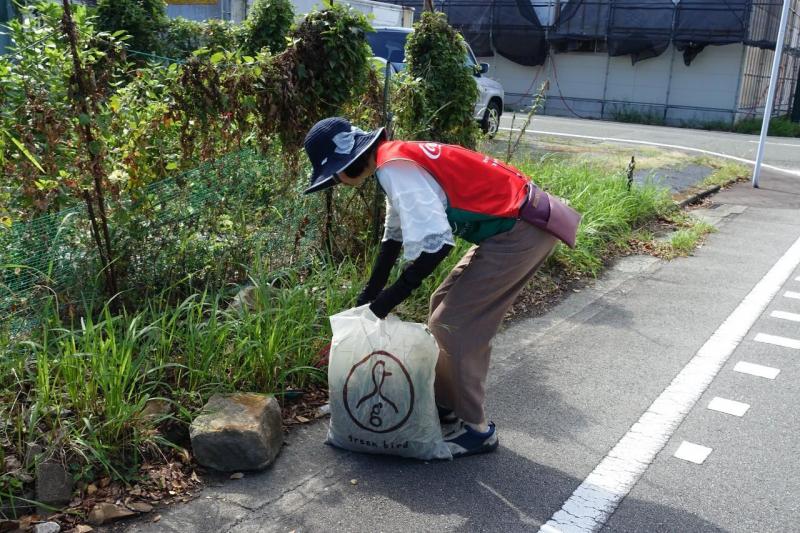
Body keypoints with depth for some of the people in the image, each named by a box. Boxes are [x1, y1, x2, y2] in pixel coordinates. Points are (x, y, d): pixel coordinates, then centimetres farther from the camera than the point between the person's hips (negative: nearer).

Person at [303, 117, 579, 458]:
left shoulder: (395, 167, -20)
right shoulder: (396, 162, 11)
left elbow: (434, 242, -26)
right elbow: (395, 236, 22)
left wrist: (388, 300, -16)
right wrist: (370, 292, 23)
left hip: (521, 231, -10)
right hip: (513, 225, 10)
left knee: (452, 325, -4)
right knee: (445, 307, 17)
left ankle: (474, 428, 11)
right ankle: (446, 407, 29)